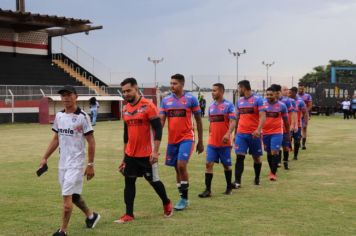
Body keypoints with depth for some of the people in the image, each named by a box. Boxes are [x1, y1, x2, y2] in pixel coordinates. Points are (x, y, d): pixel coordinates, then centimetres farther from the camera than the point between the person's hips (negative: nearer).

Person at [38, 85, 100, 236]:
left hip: (76, 163, -7)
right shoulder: (59, 116, 7)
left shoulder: (82, 117, -12)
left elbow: (91, 142, -10)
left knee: (67, 195, -10)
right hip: (62, 162, 7)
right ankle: (90, 215, 37)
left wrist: (90, 164, -12)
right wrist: (45, 158, 12)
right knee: (73, 195, 17)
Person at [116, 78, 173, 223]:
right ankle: (129, 214, 10)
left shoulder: (148, 106, -13)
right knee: (129, 181, 4)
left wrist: (155, 151, -20)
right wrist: (125, 155, 18)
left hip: (147, 154, -6)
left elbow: (158, 129, -14)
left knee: (153, 180, 7)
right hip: (131, 154, 6)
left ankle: (166, 203, 31)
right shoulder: (126, 109, 8)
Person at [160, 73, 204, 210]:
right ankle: (182, 198, 21)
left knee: (182, 165, -16)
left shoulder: (191, 99, -4)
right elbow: (161, 121, 4)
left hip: (186, 138, -5)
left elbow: (198, 121, 2)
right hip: (172, 139, 5)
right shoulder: (166, 100, 6)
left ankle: (184, 198, -3)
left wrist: (200, 141, 3)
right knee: (177, 168, 10)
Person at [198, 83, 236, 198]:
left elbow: (232, 121, -17)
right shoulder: (211, 106, 10)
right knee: (209, 164, -5)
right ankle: (208, 190, -3)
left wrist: (228, 134, -32)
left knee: (226, 165, 9)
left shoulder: (228, 105, -8)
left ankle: (229, 187, 25)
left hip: (224, 142, -4)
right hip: (212, 142, 4)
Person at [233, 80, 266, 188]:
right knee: (240, 156, -9)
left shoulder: (258, 100, -5)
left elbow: (262, 116, -14)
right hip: (241, 133, 3)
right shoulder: (239, 101, 11)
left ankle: (257, 178, 29)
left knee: (256, 157, 9)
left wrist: (258, 129, -28)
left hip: (254, 134, -3)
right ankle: (237, 181, -10)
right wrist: (235, 133, 18)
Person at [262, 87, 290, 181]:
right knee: (269, 153, 13)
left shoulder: (282, 105, -2)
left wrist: (288, 133, 12)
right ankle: (272, 171, 30)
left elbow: (285, 120, 7)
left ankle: (273, 173, -7)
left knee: (275, 152, -12)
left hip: (277, 132, -2)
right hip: (265, 132, 2)